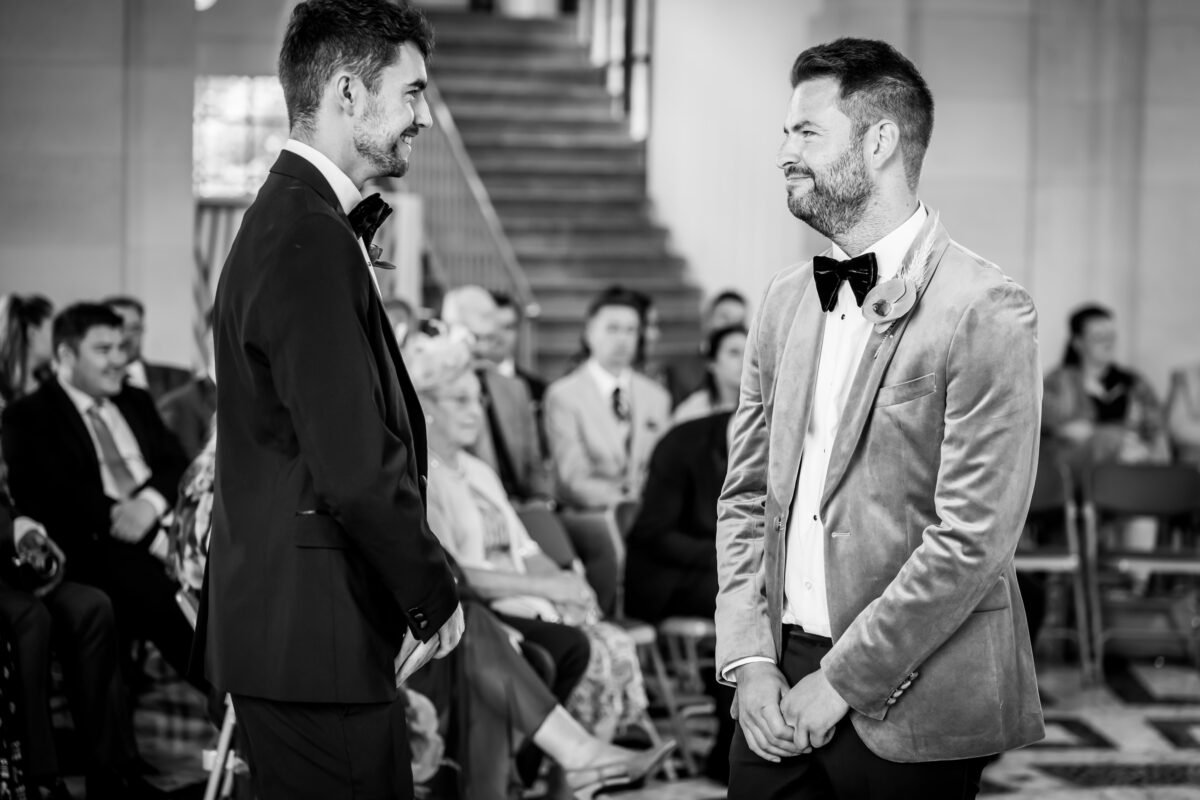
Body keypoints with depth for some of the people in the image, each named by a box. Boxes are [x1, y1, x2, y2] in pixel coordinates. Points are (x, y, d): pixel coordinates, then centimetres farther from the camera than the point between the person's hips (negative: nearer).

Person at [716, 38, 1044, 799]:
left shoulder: (986, 311, -12)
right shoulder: (786, 300, 9)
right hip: (781, 698, 5)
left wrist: (841, 680, -14)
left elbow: (972, 540, -16)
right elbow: (747, 495, 12)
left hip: (908, 708, -5)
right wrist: (750, 658, -1)